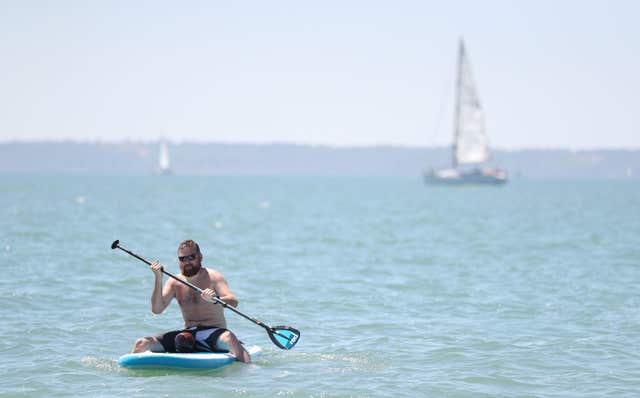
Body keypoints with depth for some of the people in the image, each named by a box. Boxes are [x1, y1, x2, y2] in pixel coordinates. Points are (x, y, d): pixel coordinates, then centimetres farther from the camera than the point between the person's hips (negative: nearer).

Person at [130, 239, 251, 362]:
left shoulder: (213, 277, -1)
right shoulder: (174, 283, 9)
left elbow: (233, 302, -16)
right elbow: (157, 309, -3)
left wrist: (215, 299, -39)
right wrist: (158, 279, -14)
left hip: (213, 333, -4)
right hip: (188, 334, 4)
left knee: (229, 338, -40)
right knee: (141, 344, -9)